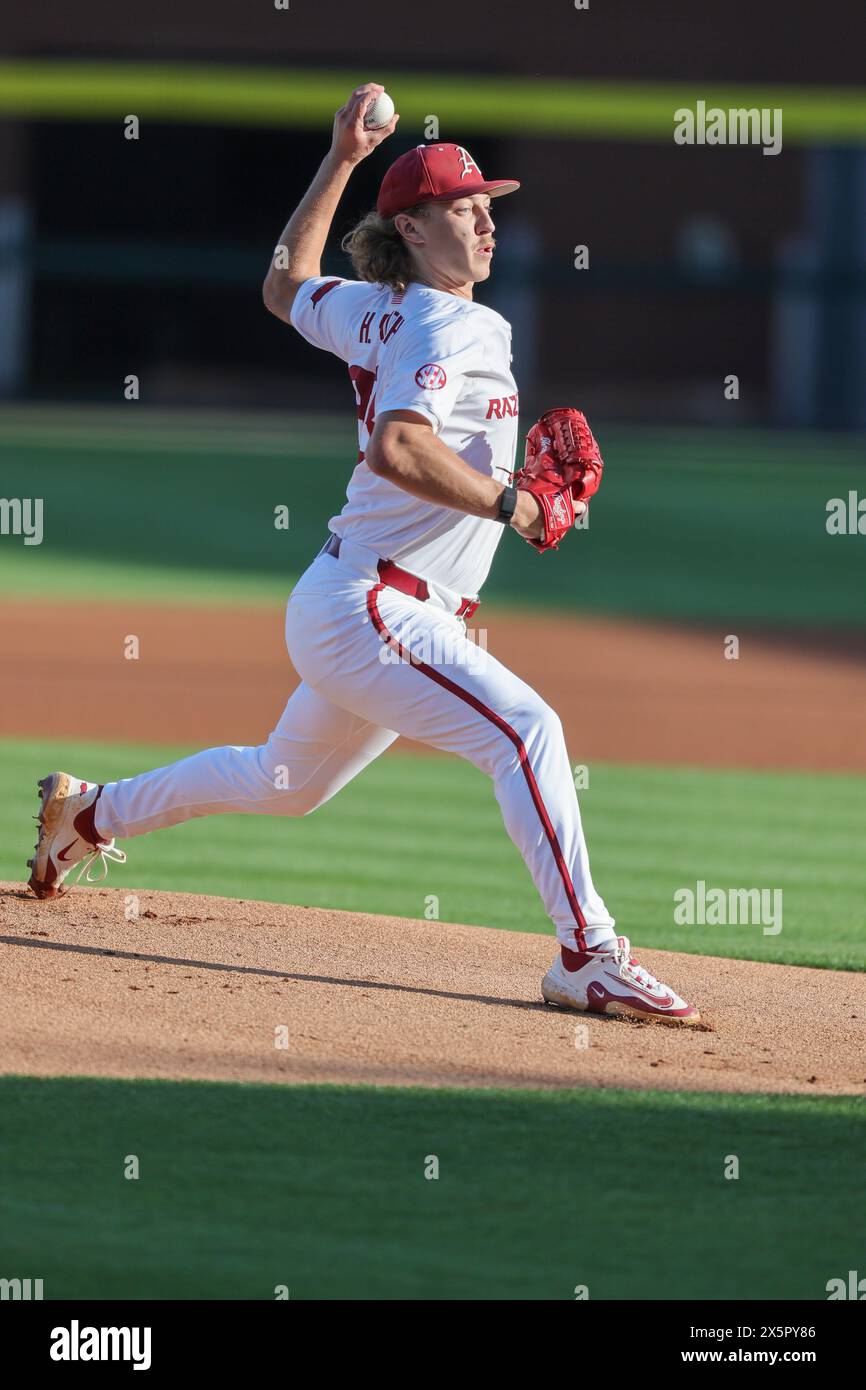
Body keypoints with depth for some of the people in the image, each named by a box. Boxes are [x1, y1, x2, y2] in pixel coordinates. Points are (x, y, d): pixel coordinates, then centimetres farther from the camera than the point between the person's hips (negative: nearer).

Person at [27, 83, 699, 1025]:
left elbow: (286, 286, 33)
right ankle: (587, 956, -32)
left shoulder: (373, 310, 12)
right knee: (523, 727, -24)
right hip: (368, 609, -10)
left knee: (284, 782, 30)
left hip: (339, 609, 10)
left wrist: (340, 163, 33)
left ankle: (92, 812, 46)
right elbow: (396, 449, -32)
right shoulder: (445, 328, -16)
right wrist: (513, 506, -27)